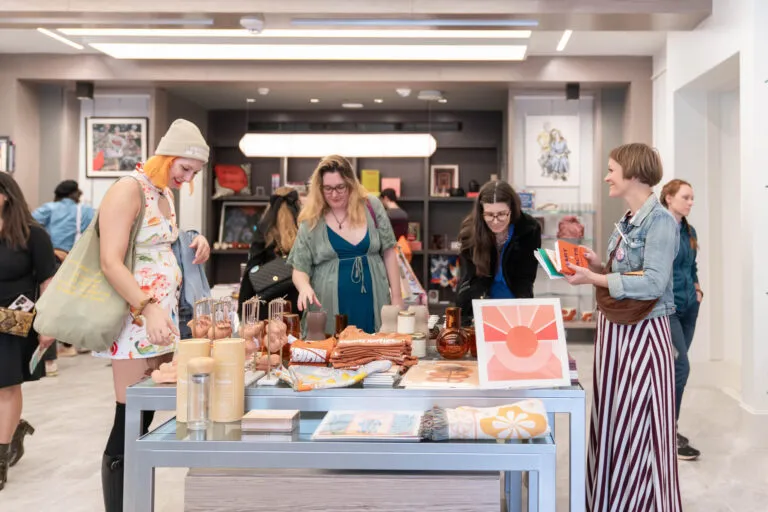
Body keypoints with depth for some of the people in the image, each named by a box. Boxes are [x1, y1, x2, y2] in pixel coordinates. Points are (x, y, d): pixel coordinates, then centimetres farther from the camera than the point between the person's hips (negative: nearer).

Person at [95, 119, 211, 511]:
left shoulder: (165, 194, 14)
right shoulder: (128, 190, -12)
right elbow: (111, 263, -21)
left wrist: (195, 245, 6)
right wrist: (149, 309, -32)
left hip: (164, 318, 8)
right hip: (136, 321, -8)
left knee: (146, 421, 11)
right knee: (128, 425, -4)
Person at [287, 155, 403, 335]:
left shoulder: (372, 207, 1)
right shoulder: (311, 220, -1)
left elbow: (388, 253, 5)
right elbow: (299, 269, 1)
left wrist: (396, 297, 3)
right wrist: (305, 287, -20)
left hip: (373, 307, 1)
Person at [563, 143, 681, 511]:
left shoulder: (660, 221, -14)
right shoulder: (625, 222, 13)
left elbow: (652, 283, -23)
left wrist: (595, 279, -21)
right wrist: (597, 268, 4)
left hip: (643, 333, -9)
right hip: (613, 329, 9)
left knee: (640, 429, 0)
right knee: (611, 423, 14)